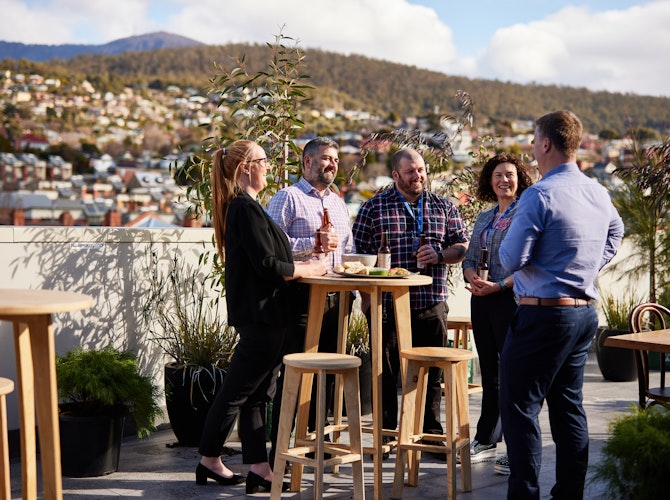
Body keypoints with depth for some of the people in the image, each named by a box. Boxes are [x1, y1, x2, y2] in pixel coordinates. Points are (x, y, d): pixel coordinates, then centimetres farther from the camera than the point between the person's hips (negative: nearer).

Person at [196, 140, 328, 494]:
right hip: (260, 314, -10)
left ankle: (258, 470, 14)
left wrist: (301, 264, 14)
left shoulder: (238, 206, 16)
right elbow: (267, 265, -20)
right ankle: (209, 460, 14)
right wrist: (308, 270, -7)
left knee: (256, 395, 10)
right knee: (238, 391, 1)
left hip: (257, 314, 10)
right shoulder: (246, 207, -16)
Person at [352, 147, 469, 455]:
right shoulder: (374, 207, 2)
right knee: (386, 372, 6)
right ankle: (385, 434, 18)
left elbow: (462, 245, 11)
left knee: (431, 373, 9)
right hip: (388, 305, -2)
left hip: (432, 305, 2)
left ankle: (431, 433, 21)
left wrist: (439, 255, -10)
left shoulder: (443, 207, 10)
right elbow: (359, 252, 1)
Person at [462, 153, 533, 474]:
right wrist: (473, 278, -4)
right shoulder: (484, 218, 17)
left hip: (513, 300, -7)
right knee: (489, 373, 14)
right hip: (482, 301, 7)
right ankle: (486, 442, 23)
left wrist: (498, 285, -17)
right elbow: (469, 259, 18)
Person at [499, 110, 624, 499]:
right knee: (569, 407, 14)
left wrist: (509, 237, 4)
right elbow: (615, 233, 29)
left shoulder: (540, 195, -17)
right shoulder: (600, 194, 8)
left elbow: (511, 259, -17)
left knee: (520, 408, -2)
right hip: (586, 311, 8)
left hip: (544, 313, -8)